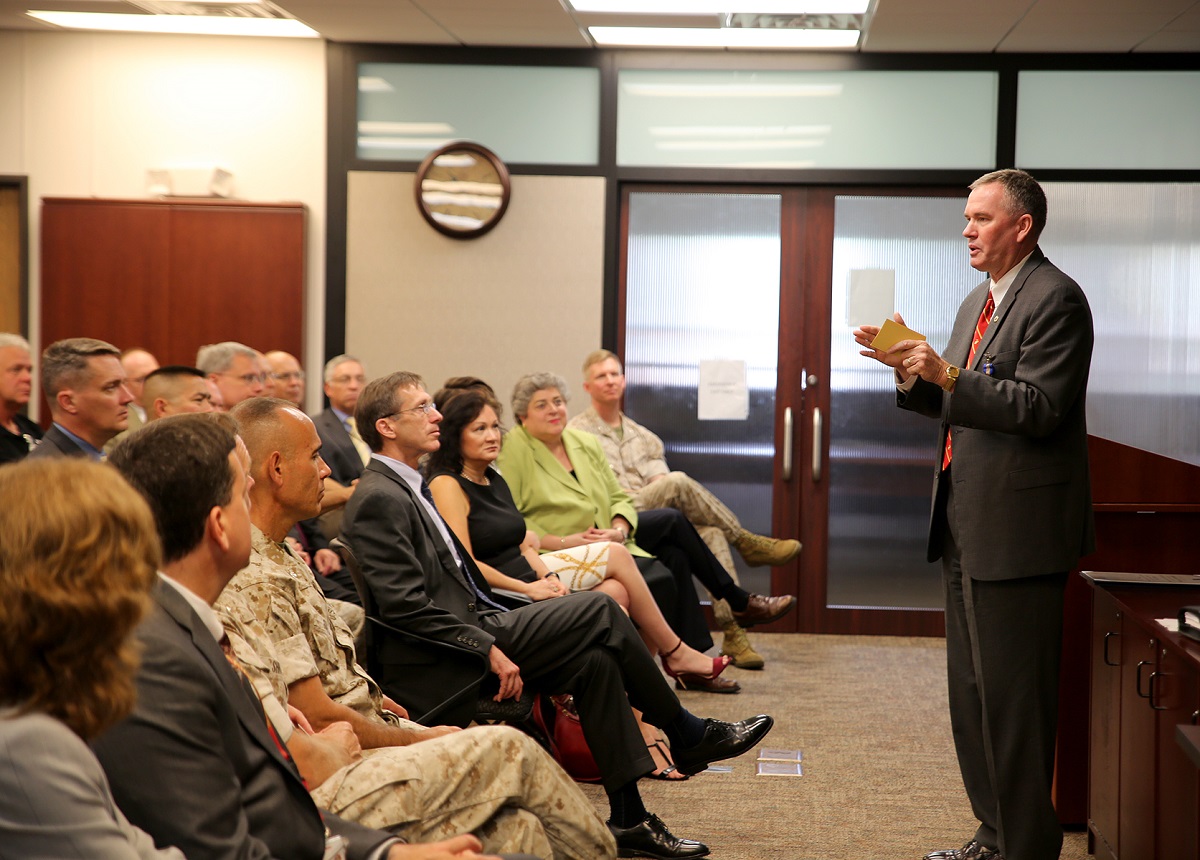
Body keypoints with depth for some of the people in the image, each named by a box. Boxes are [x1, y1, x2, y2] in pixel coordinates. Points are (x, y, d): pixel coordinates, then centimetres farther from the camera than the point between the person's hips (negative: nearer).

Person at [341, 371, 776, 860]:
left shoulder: (407, 489, 20)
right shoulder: (379, 498, -13)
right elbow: (405, 607, -21)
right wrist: (490, 650, -21)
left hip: (471, 629, 10)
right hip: (442, 668, -10)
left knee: (595, 661, -5)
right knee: (599, 610, -13)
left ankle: (628, 820, -1)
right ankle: (688, 736, 3)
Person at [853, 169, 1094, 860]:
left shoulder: (1054, 298, -11)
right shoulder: (978, 302, 18)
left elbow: (1039, 408, -20)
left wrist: (945, 374, -25)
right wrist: (912, 370, 3)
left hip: (1017, 528, -10)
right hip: (967, 526, 10)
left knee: (1012, 696, -4)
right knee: (972, 691, 17)